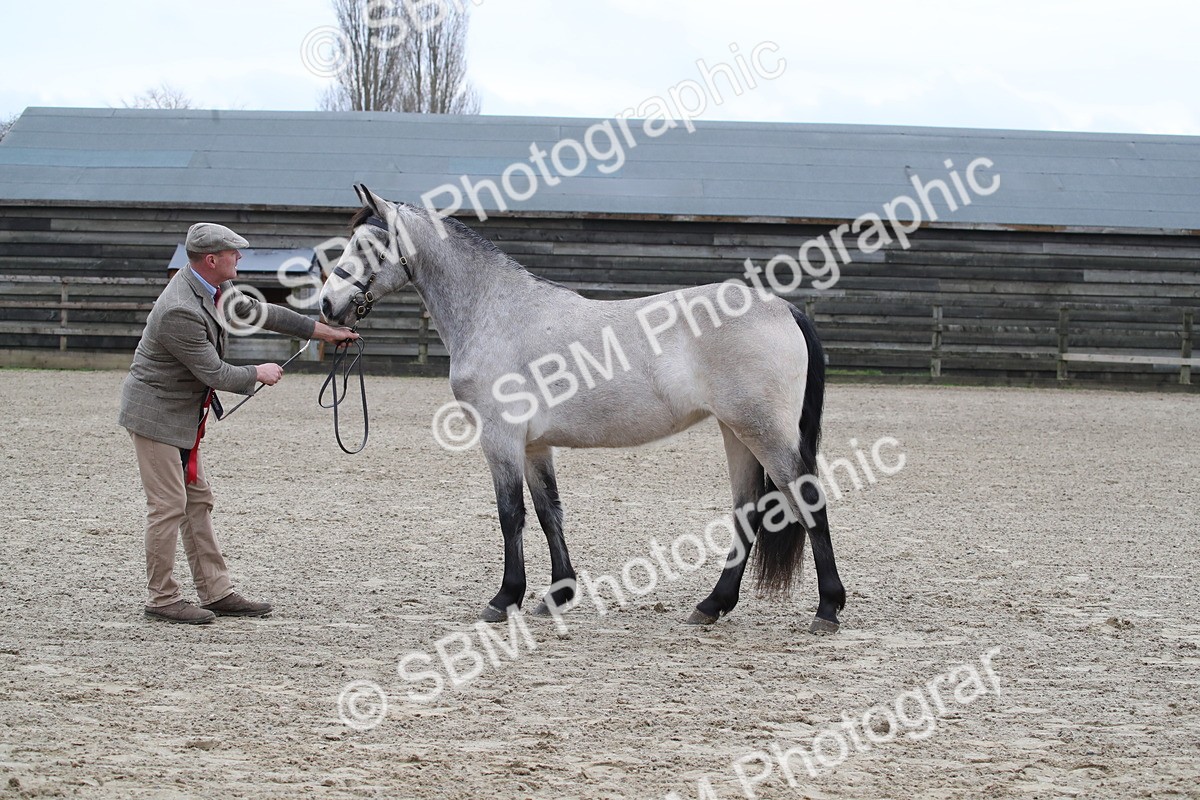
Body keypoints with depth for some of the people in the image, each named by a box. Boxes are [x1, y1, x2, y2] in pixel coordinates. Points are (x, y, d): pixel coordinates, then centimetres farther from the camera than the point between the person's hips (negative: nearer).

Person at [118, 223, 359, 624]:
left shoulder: (214, 288, 2)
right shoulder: (180, 311, -28)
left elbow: (259, 312, 14)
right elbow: (214, 373, -23)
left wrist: (326, 331, 17)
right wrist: (259, 374, -6)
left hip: (183, 415, 10)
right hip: (156, 414, -10)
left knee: (198, 501, 12)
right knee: (169, 506, -6)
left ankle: (217, 593, 16)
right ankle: (161, 599, 3)